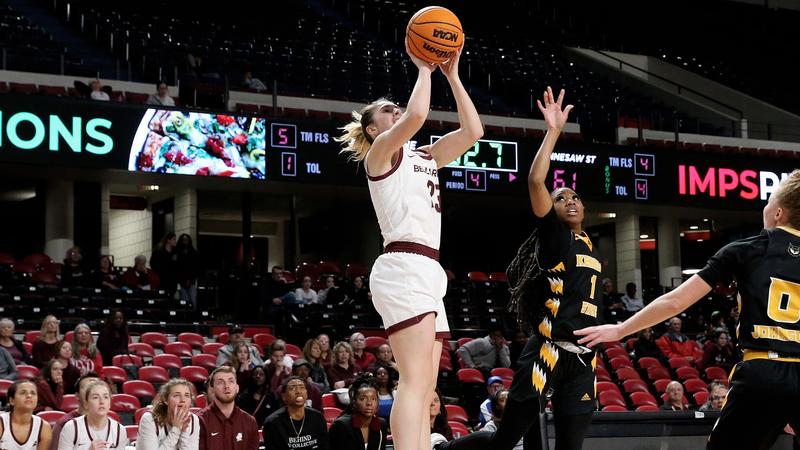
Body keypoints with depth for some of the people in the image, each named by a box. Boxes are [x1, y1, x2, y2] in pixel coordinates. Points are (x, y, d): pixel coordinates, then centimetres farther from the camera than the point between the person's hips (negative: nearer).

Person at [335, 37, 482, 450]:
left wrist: (451, 75, 19)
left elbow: (472, 130, 19)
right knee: (416, 381, -20)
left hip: (428, 273, 9)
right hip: (404, 268, -9)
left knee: (423, 389, 2)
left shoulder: (424, 159, 26)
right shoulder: (380, 151, 4)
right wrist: (424, 68, 0)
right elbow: (417, 115, -15)